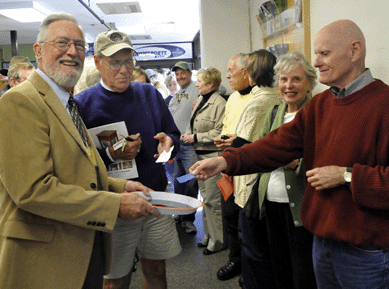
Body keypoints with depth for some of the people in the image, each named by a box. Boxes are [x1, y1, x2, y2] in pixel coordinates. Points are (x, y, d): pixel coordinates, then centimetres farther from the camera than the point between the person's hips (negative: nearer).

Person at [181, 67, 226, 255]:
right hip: (200, 155, 9)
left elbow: (220, 132, -21)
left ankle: (218, 239, 12)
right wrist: (188, 134, 4)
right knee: (205, 196, 17)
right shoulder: (200, 100, 13)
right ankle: (208, 235, 30)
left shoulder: (219, 103, -15)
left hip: (213, 156, -9)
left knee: (213, 199, -3)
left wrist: (196, 137, -17)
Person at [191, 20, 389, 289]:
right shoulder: (319, 104, 7)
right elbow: (280, 143, -2)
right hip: (322, 239, 7)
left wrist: (347, 175, -21)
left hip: (365, 251, -6)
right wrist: (227, 161, -13)